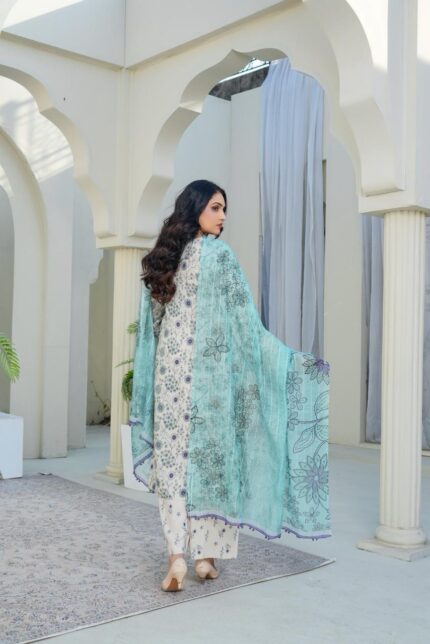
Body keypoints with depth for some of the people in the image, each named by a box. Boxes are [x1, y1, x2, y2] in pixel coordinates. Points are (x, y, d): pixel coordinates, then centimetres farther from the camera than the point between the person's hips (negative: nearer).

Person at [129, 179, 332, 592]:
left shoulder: (161, 258, 9)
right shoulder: (219, 254, -8)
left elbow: (151, 325, 12)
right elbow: (245, 322, -10)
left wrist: (148, 382, 19)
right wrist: (294, 359, -4)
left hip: (170, 370, 4)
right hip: (210, 372, -4)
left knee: (173, 456, 5)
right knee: (210, 456, 5)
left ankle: (177, 554, -4)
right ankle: (206, 554, 13)